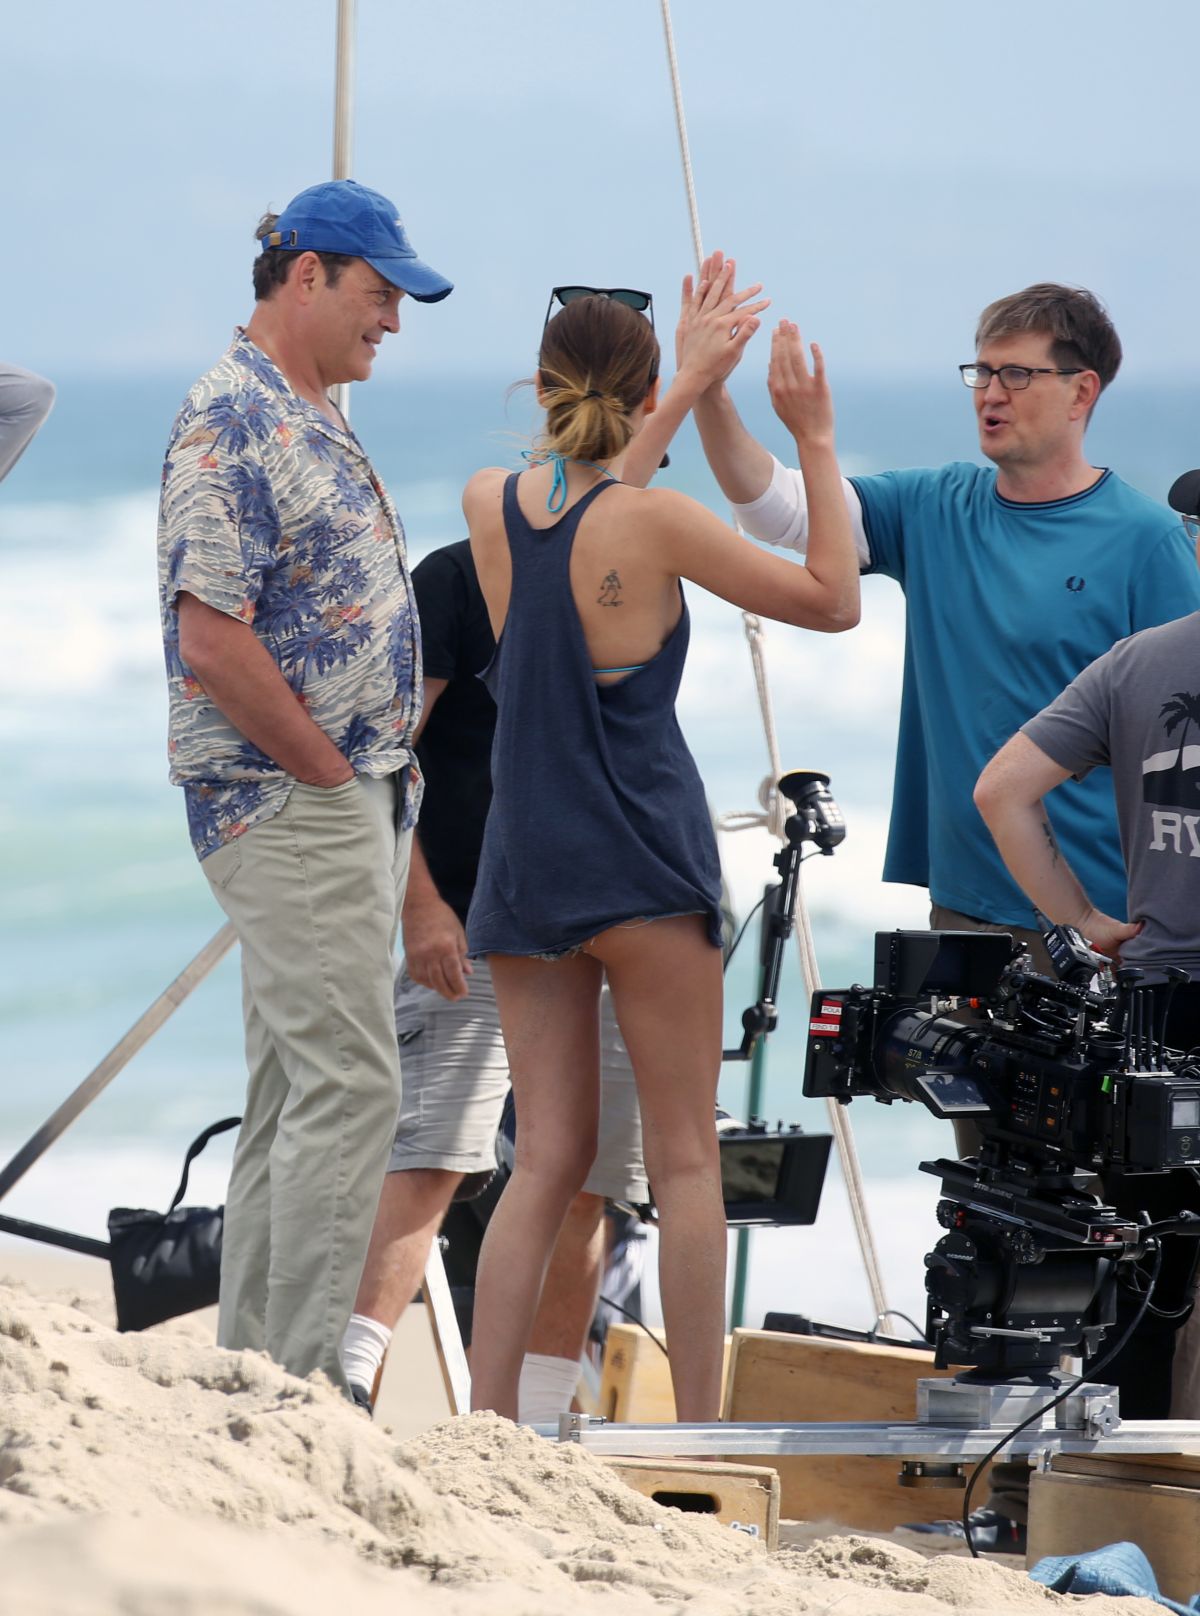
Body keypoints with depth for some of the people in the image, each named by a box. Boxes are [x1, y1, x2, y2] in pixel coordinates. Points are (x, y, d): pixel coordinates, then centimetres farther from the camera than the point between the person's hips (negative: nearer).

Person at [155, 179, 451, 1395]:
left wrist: (385, 775, 13)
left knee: (297, 1092, 11)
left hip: (349, 795, 10)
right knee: (348, 1086, -13)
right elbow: (213, 637, -22)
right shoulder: (232, 420, -15)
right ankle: (300, 1393, -12)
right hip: (290, 804, -10)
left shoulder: (311, 419, 16)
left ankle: (254, 1376, 15)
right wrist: (332, 773, -15)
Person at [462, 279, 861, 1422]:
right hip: (640, 862, -5)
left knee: (547, 1159, 8)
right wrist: (816, 443, -1)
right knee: (685, 1159, 3)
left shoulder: (489, 504, 1)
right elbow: (833, 601, -6)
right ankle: (699, 1438, 2)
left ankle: (485, 1429, -1)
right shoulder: (655, 522, -14)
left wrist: (695, 370, 32)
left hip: (523, 863, 5)